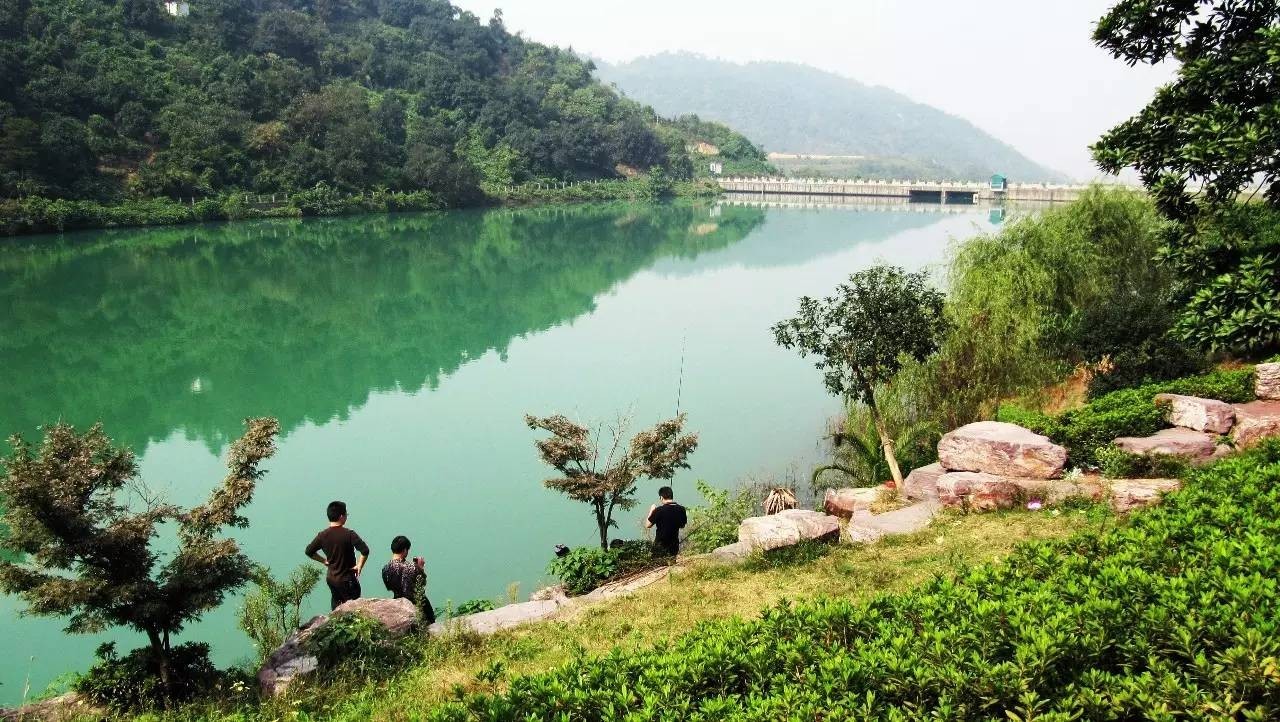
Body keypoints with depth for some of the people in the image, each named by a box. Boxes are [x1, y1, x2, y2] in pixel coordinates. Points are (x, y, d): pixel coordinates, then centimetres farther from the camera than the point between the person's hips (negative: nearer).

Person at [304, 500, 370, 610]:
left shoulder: (322, 535, -4)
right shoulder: (349, 534, -20)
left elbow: (309, 551, 7)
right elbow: (365, 551, -28)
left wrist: (324, 561, 12)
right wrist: (359, 566, -14)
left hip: (331, 578, 6)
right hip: (347, 580, -6)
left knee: (336, 609, 20)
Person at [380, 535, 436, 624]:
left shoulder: (385, 569, -9)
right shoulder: (411, 567, -25)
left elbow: (389, 588, 6)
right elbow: (422, 584, -13)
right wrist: (421, 567, -4)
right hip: (415, 602, -5)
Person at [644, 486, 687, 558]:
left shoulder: (659, 510, -20)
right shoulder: (681, 509, -5)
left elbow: (647, 525, -10)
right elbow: (682, 526, 10)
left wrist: (651, 511, 0)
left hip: (661, 546, -4)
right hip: (674, 545, 4)